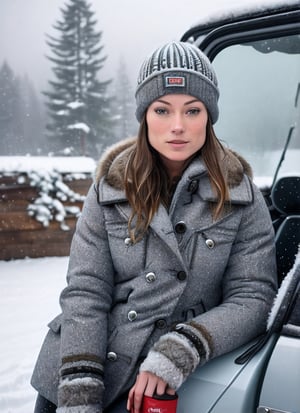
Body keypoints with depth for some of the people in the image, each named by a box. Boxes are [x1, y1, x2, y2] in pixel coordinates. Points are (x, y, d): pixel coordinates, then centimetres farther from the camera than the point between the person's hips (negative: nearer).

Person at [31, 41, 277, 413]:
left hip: (165, 383, -1)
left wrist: (180, 351, -21)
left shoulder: (239, 194, -4)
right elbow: (85, 292, -6)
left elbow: (253, 297, -7)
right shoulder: (112, 186, -2)